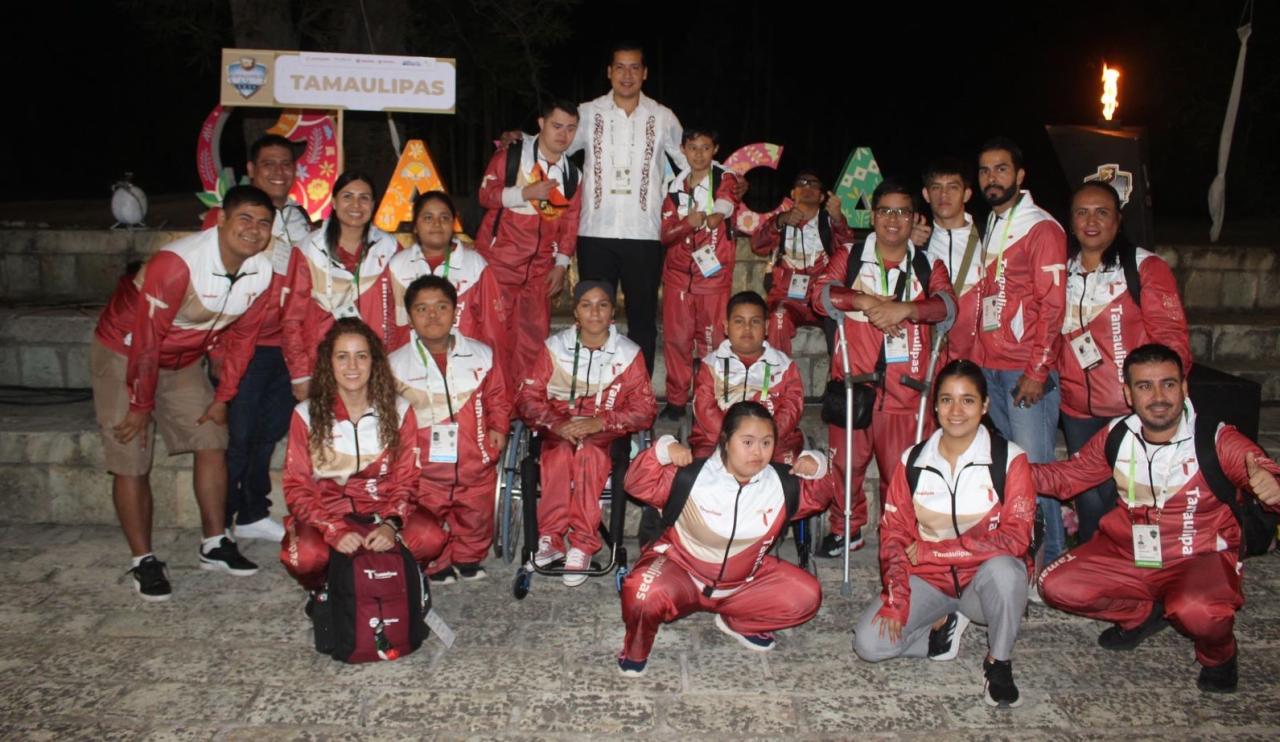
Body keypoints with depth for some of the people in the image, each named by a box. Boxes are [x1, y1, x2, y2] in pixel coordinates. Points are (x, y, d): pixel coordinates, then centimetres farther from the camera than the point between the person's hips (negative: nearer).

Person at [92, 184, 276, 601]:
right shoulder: (177, 263, -32)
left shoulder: (261, 273, -13)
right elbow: (147, 337, -26)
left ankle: (215, 545, 14)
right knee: (131, 462, -7)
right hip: (124, 353, -6)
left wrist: (223, 398, 1)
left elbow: (242, 338, 0)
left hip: (183, 361, 6)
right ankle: (143, 561, 5)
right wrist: (141, 405, -19)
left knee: (212, 443, 2)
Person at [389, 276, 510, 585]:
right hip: (425, 467, -1)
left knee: (477, 517, 15)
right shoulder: (396, 363, -2)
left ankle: (468, 559, 40)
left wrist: (498, 427, 1)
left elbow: (497, 398, 13)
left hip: (476, 465, 2)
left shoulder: (481, 355, 2)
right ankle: (437, 567, 33)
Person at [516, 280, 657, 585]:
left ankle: (582, 545, -33)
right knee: (561, 454, -34)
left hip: (606, 437, -1)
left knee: (588, 453, -35)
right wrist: (555, 423, -19)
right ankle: (550, 537, -30)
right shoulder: (555, 346, 6)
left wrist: (600, 422, -19)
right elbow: (527, 396, 3)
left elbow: (644, 409, -2)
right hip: (559, 432, 1)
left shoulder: (629, 353, 2)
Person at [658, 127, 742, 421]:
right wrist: (688, 223, -15)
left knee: (712, 339, -4)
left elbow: (719, 215, -16)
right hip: (678, 272, 3)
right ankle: (676, 400, 9)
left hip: (713, 272, -2)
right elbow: (665, 234, 4)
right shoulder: (676, 186, 11)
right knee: (676, 336, 0)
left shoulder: (725, 179, 3)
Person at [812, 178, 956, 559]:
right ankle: (846, 529, 25)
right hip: (853, 380, 0)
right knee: (845, 461, 6)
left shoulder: (928, 266, 12)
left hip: (905, 385, 0)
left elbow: (945, 303, -6)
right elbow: (820, 292, -7)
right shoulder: (849, 257, 9)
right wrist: (867, 301, -20)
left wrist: (903, 309, -23)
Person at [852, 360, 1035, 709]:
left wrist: (931, 550, -18)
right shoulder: (913, 461, 0)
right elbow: (893, 533, 0)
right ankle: (942, 628, 8)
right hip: (927, 581, 2)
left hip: (983, 581, -2)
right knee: (869, 643, -20)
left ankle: (998, 662, -11)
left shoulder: (1009, 459, -9)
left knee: (1003, 568, -38)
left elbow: (1015, 538, -18)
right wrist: (896, 598, -14)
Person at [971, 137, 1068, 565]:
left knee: (1034, 466, -6)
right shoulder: (988, 230, 18)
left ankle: (1051, 557, 6)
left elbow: (1052, 305, -11)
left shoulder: (1041, 228, -4)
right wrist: (970, 359, 14)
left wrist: (1037, 371, -16)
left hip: (1027, 371, -7)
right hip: (988, 368, 7)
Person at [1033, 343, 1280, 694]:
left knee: (1197, 612, -36)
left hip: (1199, 559, -5)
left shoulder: (1218, 442, -16)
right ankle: (1143, 615, 17)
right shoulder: (1115, 437, -4)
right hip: (1127, 553, 5)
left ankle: (1218, 654, 5)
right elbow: (1067, 476, 7)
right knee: (1055, 586, -12)